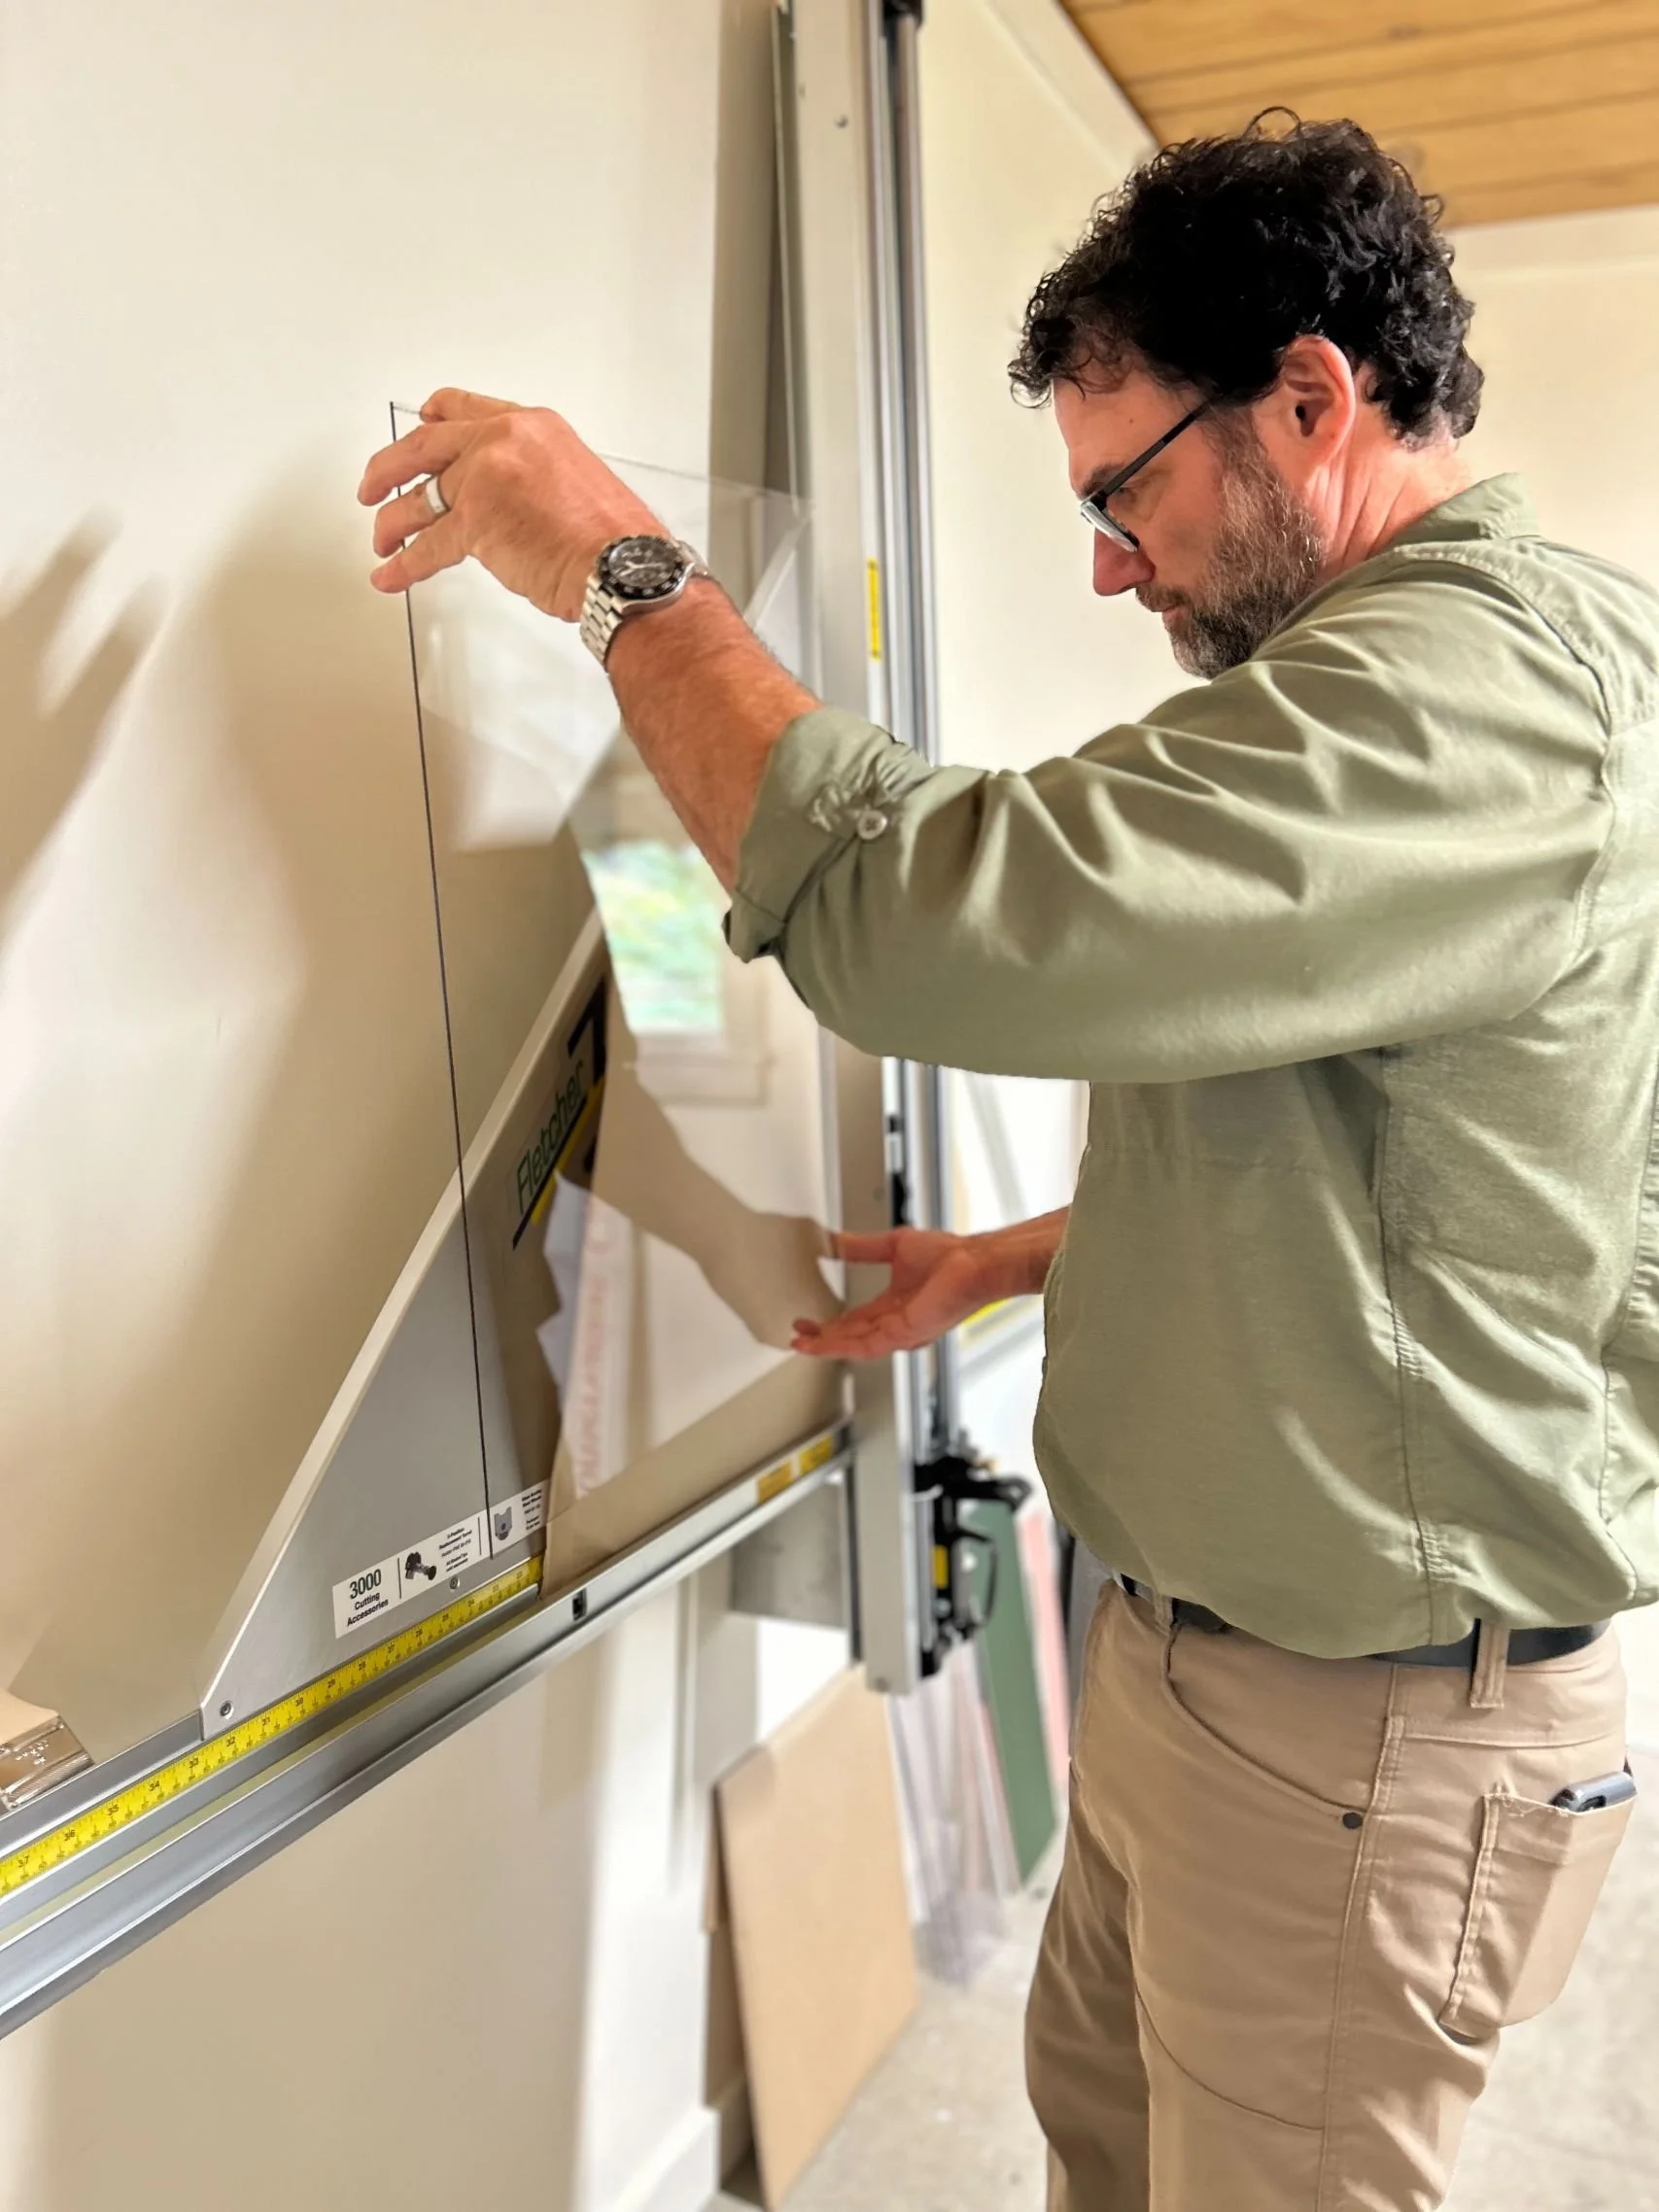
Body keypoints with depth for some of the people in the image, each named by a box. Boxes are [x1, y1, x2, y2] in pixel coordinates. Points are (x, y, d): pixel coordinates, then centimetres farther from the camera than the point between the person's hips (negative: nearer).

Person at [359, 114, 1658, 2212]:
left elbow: (914, 915, -35)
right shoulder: (1402, 676, 11)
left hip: (1361, 1731, -9)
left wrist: (621, 567, -21)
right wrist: (1020, 1256, 12)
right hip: (1194, 1647, 9)